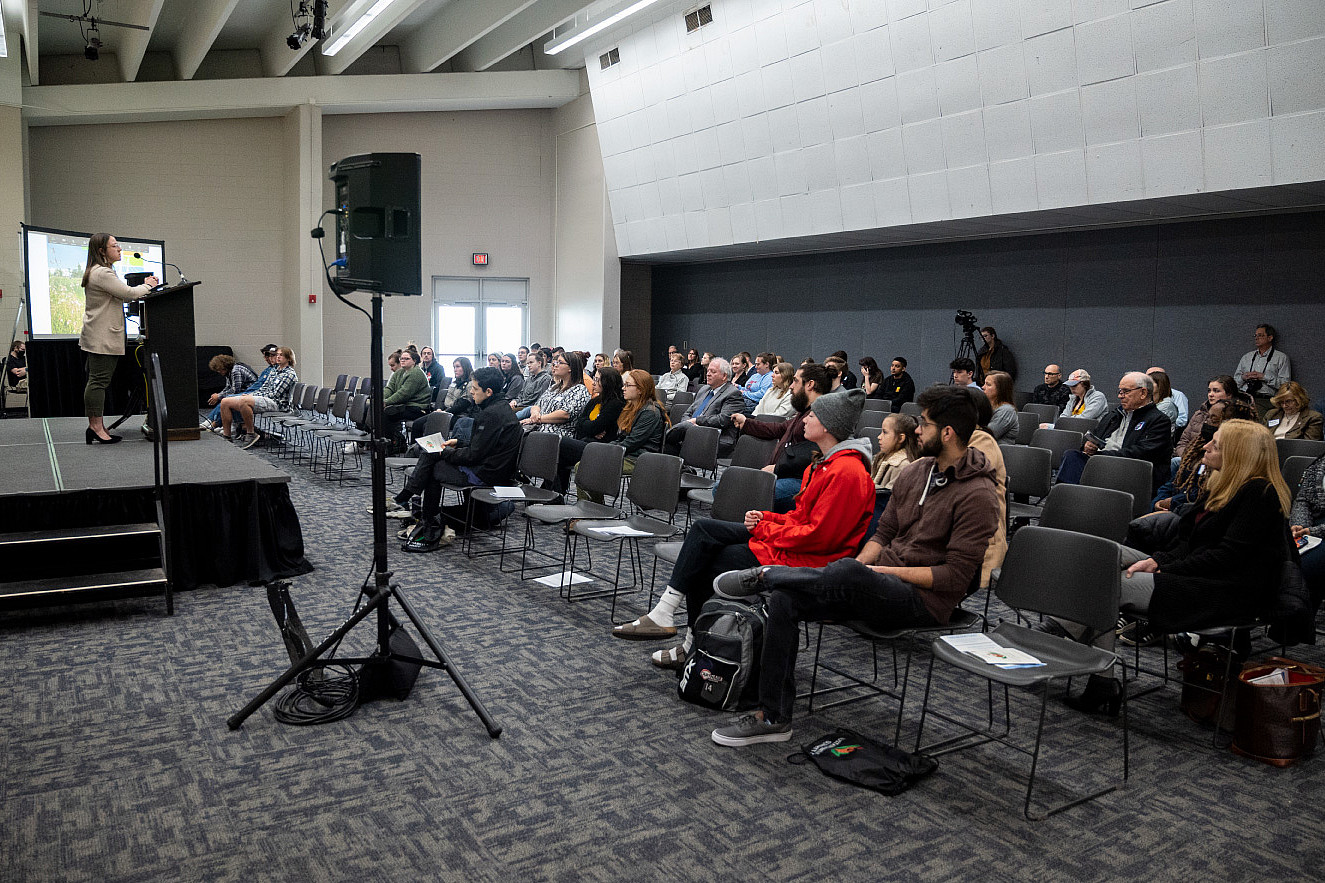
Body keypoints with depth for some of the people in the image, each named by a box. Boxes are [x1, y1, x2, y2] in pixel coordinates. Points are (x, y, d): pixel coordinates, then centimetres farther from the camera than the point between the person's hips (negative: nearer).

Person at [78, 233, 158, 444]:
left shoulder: (96, 272, 20)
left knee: (96, 380, 11)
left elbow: (121, 294, 20)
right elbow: (129, 294, -16)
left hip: (98, 337, 11)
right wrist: (147, 285, 1)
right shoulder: (102, 273, -14)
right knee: (99, 381, -9)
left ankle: (95, 426, 15)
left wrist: (144, 286, 11)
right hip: (103, 338, -11)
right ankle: (96, 427, -8)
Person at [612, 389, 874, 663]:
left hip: (804, 558, -10)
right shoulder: (824, 462, 13)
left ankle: (695, 644, 9)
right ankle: (663, 614, -6)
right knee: (703, 528, -3)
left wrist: (764, 529, -13)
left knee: (704, 565, -7)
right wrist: (765, 518, 1)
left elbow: (818, 535, -23)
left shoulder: (847, 471, -20)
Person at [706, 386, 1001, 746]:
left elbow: (955, 577, -16)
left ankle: (765, 574, -13)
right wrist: (859, 567, -1)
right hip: (879, 585, 7)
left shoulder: (977, 495, -12)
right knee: (785, 598, -14)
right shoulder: (917, 471, 12)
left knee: (849, 572, -39)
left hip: (925, 601, -7)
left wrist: (882, 570, -15)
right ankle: (772, 717, -8)